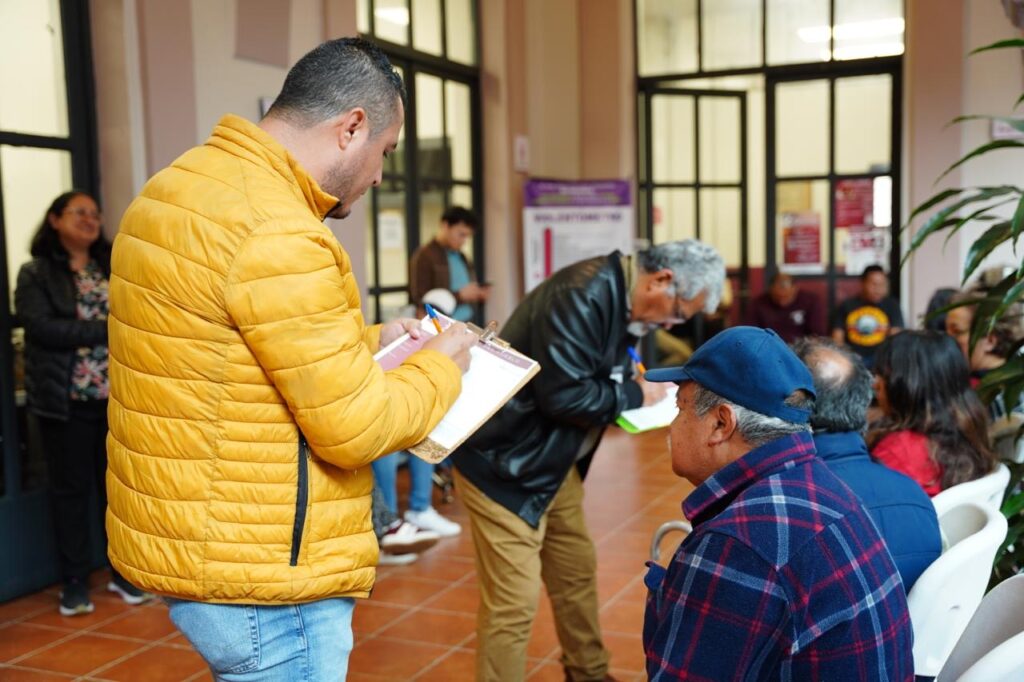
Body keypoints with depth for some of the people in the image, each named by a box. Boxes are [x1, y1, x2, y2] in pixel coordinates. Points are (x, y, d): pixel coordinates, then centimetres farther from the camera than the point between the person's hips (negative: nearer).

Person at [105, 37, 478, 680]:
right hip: (264, 582, -10)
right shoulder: (277, 234, -24)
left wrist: (368, 340, 17)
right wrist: (441, 365, -3)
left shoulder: (185, 183, 8)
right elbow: (357, 427, -20)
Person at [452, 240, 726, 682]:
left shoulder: (622, 299, 5)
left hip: (555, 465, 10)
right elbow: (563, 394, -29)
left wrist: (637, 390, -2)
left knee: (577, 576, 20)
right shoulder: (583, 294, -25)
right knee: (514, 601, -5)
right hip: (505, 465, -10)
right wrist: (634, 395, -16)